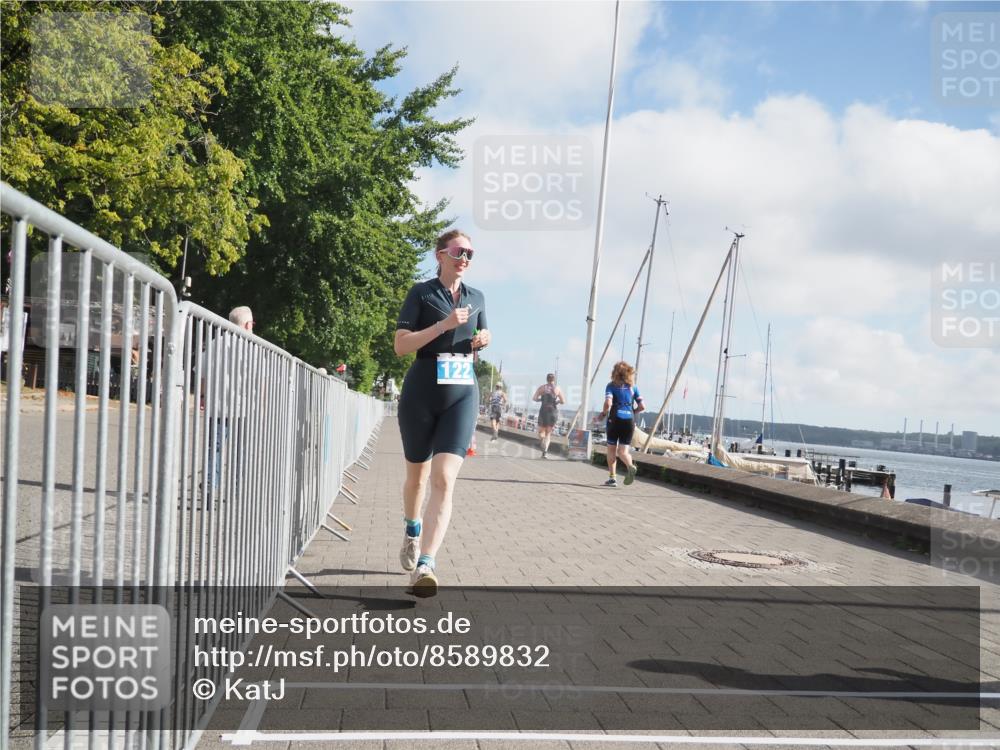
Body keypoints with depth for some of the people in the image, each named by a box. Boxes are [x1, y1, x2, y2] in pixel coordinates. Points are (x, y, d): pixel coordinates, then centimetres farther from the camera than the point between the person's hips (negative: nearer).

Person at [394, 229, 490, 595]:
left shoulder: (477, 298, 12)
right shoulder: (421, 293, -1)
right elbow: (401, 346, -9)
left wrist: (483, 340, 4)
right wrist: (444, 324, -18)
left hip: (462, 396, 2)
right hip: (420, 395, -2)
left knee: (444, 479, -15)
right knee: (417, 475, 15)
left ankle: (425, 566, -22)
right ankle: (413, 530, 44)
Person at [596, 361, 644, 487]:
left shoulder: (612, 385, 1)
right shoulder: (633, 387, 11)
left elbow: (608, 403, -15)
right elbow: (642, 406, 6)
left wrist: (603, 414, 2)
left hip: (615, 419, -2)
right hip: (629, 421, 3)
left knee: (611, 450, 12)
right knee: (623, 451, 4)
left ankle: (612, 478, 10)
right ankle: (630, 466, -28)